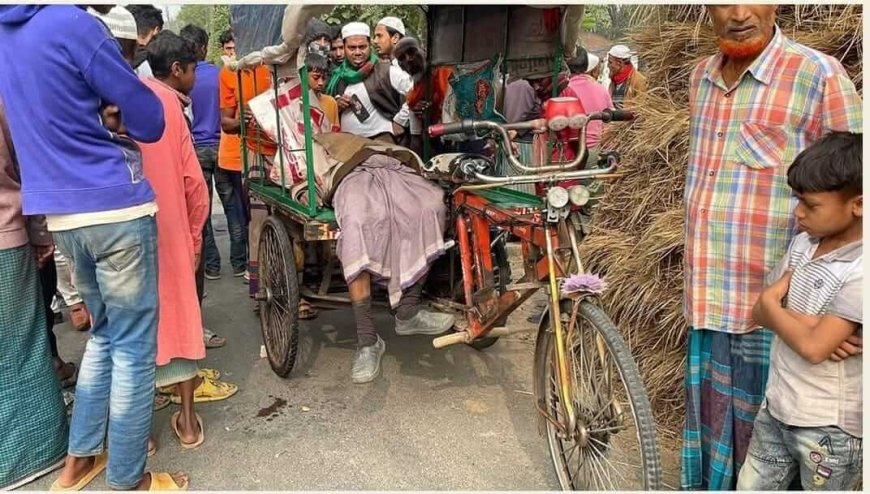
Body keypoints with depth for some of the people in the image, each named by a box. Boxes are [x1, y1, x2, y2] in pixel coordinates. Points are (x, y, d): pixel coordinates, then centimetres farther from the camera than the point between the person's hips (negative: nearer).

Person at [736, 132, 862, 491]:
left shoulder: (858, 270, -23)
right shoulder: (802, 243, 0)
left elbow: (813, 347, -28)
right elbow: (758, 313, 3)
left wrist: (773, 305, -12)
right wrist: (804, 322, -17)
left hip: (828, 428, -7)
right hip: (775, 410, 7)